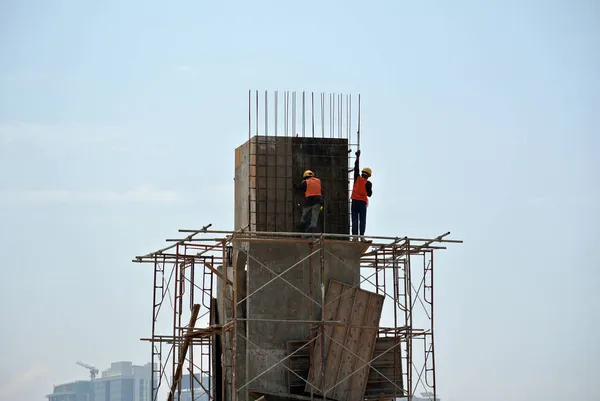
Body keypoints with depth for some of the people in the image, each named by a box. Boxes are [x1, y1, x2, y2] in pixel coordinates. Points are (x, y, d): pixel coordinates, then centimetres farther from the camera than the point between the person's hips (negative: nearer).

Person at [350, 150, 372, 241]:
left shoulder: (357, 178, 1)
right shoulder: (368, 183, -7)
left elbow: (356, 168, 12)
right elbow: (369, 194, -4)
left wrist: (358, 157, 19)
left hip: (354, 201, 3)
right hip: (363, 203, -3)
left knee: (354, 220, 3)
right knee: (362, 220, -2)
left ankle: (354, 235, -4)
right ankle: (362, 236, -12)